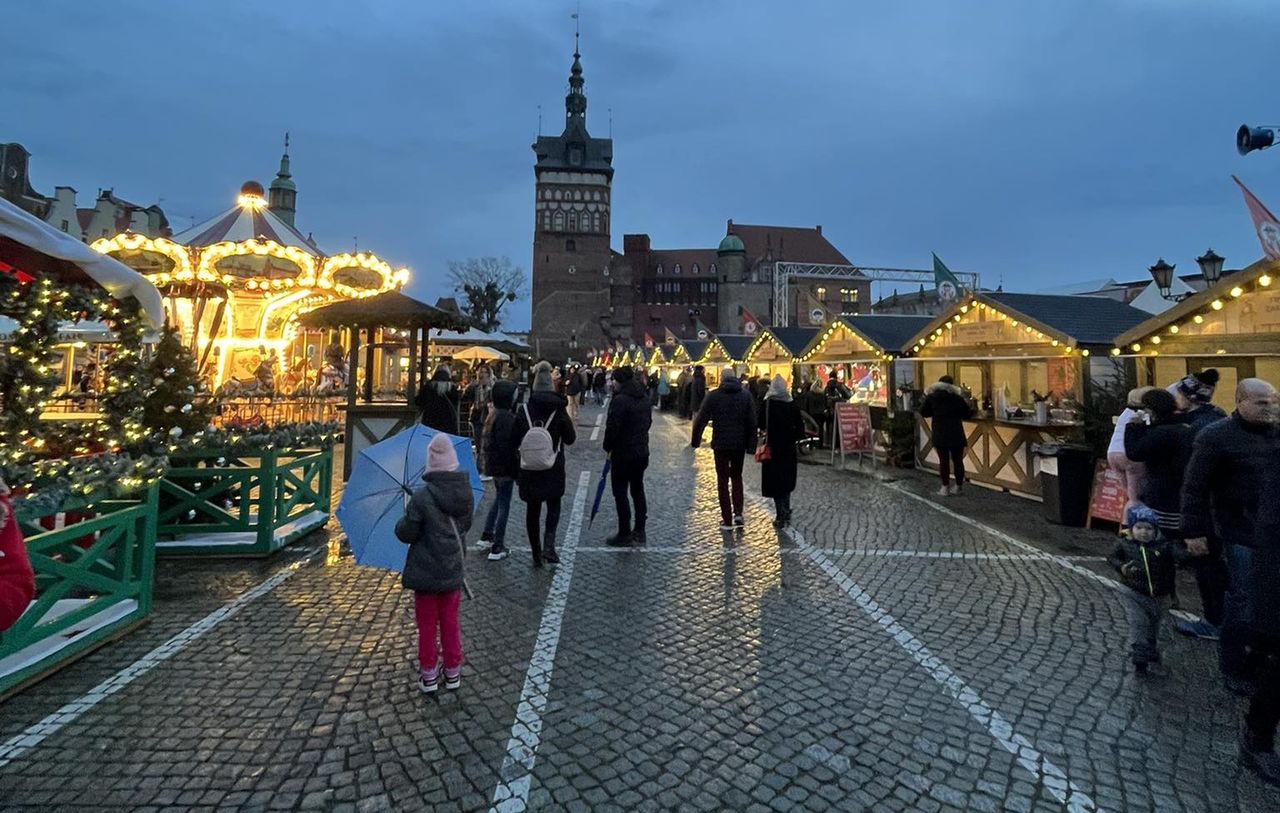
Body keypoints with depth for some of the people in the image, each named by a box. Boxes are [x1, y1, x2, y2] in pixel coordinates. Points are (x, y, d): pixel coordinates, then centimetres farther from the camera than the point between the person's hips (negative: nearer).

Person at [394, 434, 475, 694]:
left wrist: (402, 523, 6)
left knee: (427, 625, 13)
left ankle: (429, 676, 25)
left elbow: (406, 534, -13)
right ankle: (453, 673, 30)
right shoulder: (465, 492, -7)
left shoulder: (422, 497, -21)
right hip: (453, 571, 4)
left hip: (426, 573, -4)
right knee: (450, 622, 18)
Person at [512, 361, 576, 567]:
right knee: (553, 506, 15)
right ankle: (548, 544, -6)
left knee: (532, 510, 12)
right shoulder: (559, 410, -7)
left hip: (529, 468, 1)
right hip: (554, 469, -1)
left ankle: (536, 553, 18)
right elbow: (570, 438, -1)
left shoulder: (524, 411, -4)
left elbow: (514, 441, 0)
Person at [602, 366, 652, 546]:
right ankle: (639, 532, 23)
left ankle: (624, 534, 7)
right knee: (638, 490, 15)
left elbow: (612, 427, -21)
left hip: (623, 454, -8)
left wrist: (608, 448, -7)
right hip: (642, 452, 8)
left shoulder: (620, 400, -19)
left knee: (620, 493, 2)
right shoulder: (644, 399, 8)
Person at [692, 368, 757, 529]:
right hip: (740, 444, 3)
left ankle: (727, 520, 8)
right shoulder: (746, 395, 2)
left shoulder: (714, 395, -6)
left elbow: (701, 419, -8)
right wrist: (751, 444, 5)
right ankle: (738, 513, 9)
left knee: (723, 480, 7)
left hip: (720, 444, -2)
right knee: (737, 477, 20)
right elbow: (752, 422, 0)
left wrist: (696, 440, 1)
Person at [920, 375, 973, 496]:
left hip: (940, 434, 0)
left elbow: (923, 412, 6)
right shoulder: (958, 396, -2)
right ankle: (958, 486, 16)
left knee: (943, 460, 6)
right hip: (956, 434, 0)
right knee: (957, 460, 9)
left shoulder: (932, 396, 0)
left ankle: (945, 487, 9)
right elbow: (968, 414, 2)